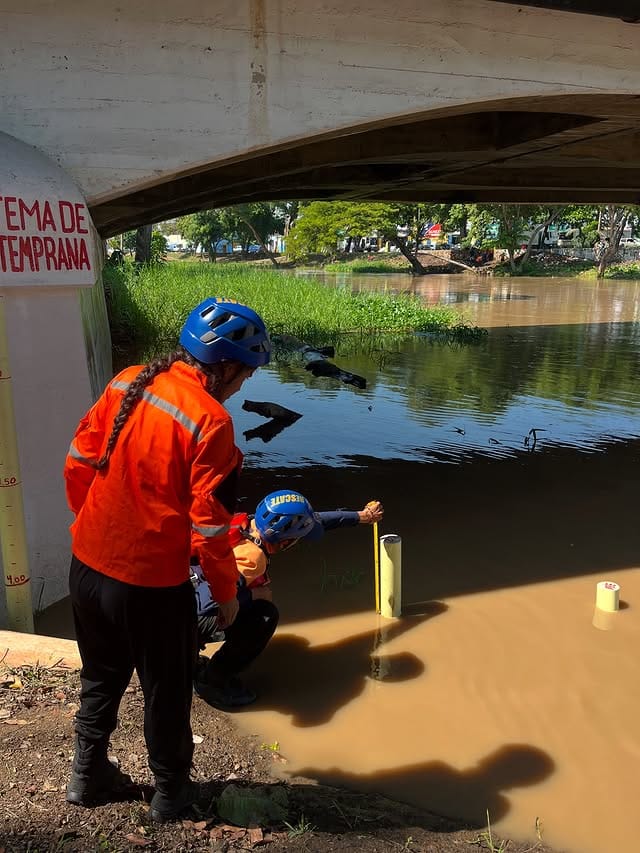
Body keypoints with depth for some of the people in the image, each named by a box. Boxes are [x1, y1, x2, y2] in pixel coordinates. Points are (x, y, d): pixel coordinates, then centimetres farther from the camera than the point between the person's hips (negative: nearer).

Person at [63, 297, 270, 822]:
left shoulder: (127, 383, -2)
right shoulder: (210, 420, -21)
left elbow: (78, 463, 5)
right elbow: (209, 526, -19)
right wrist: (227, 593, -4)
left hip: (87, 566, 6)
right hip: (150, 583, -6)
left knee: (101, 678, 27)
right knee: (167, 690, 18)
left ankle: (88, 776, 45)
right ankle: (171, 792, 37)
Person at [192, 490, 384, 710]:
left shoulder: (247, 522, -1)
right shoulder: (253, 556, -27)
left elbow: (316, 521, 8)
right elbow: (223, 594, -36)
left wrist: (361, 516, 16)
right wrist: (256, 594, -17)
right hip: (195, 620, -9)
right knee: (265, 615, -19)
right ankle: (212, 680, -3)